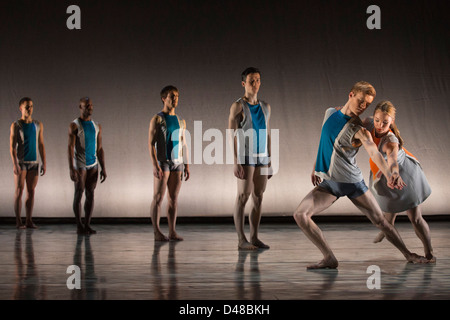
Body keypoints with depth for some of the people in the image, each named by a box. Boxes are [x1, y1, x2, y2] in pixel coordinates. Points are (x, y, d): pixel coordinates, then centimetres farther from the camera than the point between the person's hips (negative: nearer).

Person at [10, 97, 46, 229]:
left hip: (34, 163, 4)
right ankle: (18, 222, 0)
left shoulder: (38, 125, 8)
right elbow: (12, 146, -9)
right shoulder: (16, 125, -4)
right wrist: (15, 164, -19)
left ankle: (29, 221, 9)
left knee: (31, 191, 4)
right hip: (20, 162, -4)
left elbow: (41, 145, 9)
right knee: (19, 190, -4)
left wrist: (44, 163, 3)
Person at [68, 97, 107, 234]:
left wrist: (103, 168, 6)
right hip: (79, 165, -5)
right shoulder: (74, 125, -5)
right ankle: (79, 226, 4)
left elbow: (100, 149, 12)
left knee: (90, 194, 3)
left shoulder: (97, 126, 11)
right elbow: (70, 147, -11)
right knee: (79, 193, -2)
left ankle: (87, 225, 8)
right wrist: (71, 169, -19)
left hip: (93, 165, 5)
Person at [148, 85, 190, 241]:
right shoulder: (157, 119, -2)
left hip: (177, 163, 5)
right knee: (158, 197, -5)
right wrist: (155, 165, -18)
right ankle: (157, 232, -3)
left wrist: (187, 165, 10)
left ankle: (172, 231, 8)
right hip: (162, 162, -5)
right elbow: (151, 143, -8)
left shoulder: (181, 121, 15)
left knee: (173, 198, 5)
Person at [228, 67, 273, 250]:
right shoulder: (238, 106, -6)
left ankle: (254, 238, 11)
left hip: (262, 158, 6)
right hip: (245, 157, -6)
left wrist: (269, 163, 13)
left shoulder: (265, 107, 13)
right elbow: (232, 135, -11)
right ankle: (241, 240, -3)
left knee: (258, 197, 5)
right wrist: (236, 163, -19)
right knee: (243, 196, -6)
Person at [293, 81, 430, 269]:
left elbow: (374, 152, -32)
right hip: (328, 183, 4)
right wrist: (316, 168, 17)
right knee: (300, 215, -13)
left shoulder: (359, 130, -14)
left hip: (352, 182, -4)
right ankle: (329, 259, -10)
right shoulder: (330, 113, 3)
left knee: (380, 220, 2)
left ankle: (408, 254, 22)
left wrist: (388, 174, -50)